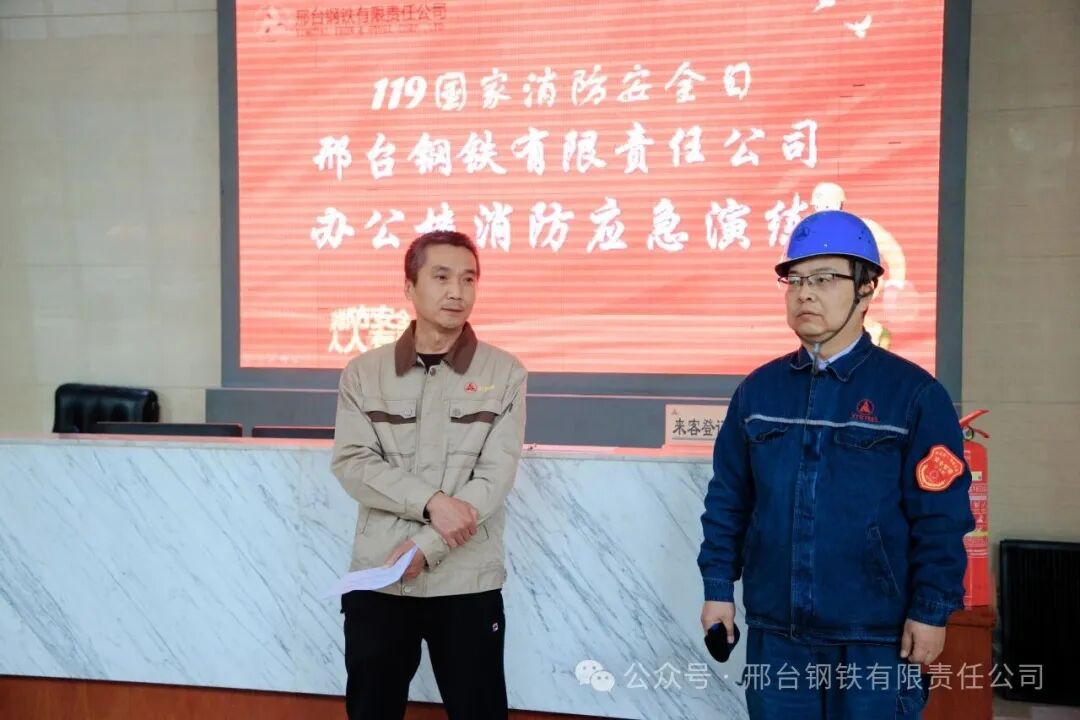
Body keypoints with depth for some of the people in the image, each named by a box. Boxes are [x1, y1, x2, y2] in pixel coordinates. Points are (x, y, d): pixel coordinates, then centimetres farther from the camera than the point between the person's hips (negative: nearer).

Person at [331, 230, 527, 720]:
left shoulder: (504, 373, -2)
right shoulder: (364, 373, 2)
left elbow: (494, 479, -8)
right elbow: (351, 464, -6)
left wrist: (426, 547, -16)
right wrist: (431, 501, -19)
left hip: (467, 581, -1)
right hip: (376, 576, 2)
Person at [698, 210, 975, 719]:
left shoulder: (913, 393, -7)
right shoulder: (758, 390, 4)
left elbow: (941, 517, -7)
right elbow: (727, 500, 8)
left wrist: (932, 612, -8)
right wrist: (718, 588, 5)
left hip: (877, 637, -3)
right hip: (775, 631, 4)